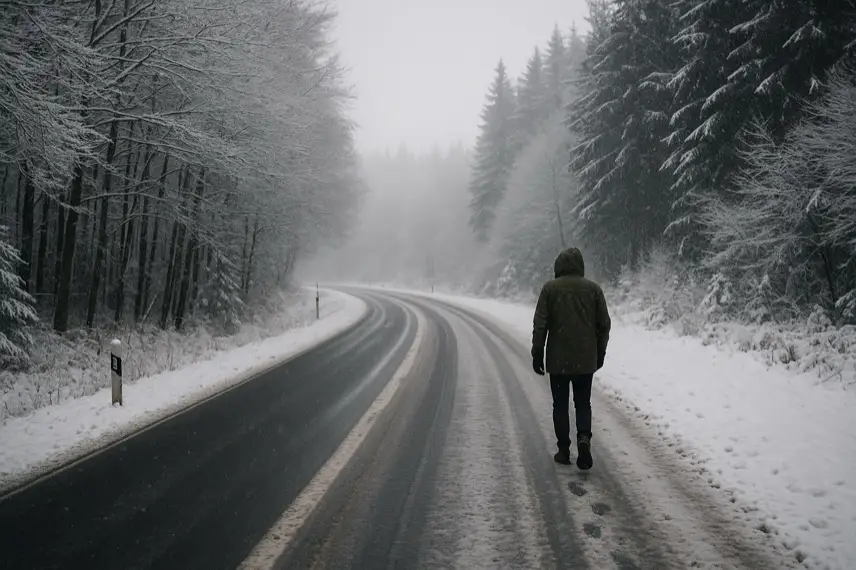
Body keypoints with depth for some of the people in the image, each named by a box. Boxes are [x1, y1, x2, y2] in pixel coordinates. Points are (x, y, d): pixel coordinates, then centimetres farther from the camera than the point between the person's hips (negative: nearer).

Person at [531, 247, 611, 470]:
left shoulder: (550, 288, -4)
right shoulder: (593, 288, 2)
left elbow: (540, 324, -6)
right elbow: (604, 324, 5)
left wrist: (537, 354, 1)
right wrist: (600, 353, 15)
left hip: (558, 360, -1)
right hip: (586, 360, 2)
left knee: (560, 404, 9)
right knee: (583, 403, 12)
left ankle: (563, 450, 9)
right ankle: (584, 438, -10)